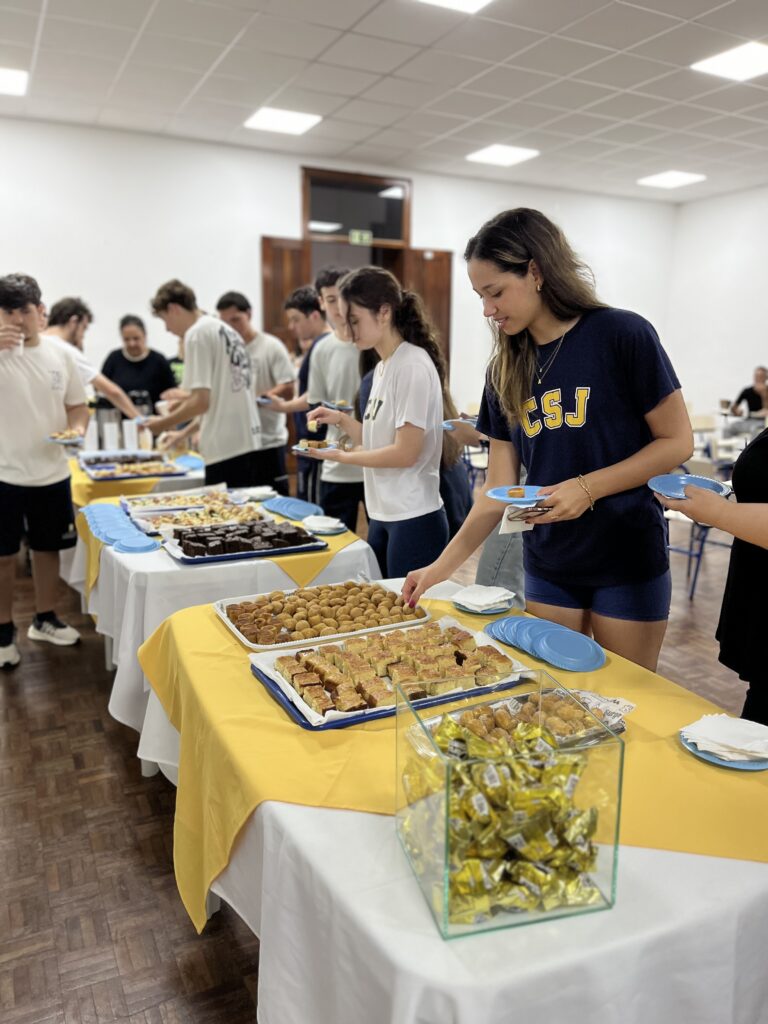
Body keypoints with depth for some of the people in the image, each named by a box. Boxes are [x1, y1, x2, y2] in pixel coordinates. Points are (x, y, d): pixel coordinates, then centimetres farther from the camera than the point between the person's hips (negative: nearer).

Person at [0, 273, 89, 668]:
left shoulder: (60, 354, 3)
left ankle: (44, 619, 32)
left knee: (48, 547, 15)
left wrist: (76, 427, -10)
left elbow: (77, 406, 11)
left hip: (52, 473, 3)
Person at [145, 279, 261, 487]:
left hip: (225, 448, -8)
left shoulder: (197, 333, -8)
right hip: (247, 440, 8)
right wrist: (184, 433, 24)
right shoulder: (226, 330, 17)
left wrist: (163, 423, 0)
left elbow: (201, 401, -14)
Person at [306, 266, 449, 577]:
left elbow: (405, 453, -18)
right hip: (383, 516, 8)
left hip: (414, 519, -8)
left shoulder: (413, 365, -14)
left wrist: (341, 456, -10)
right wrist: (342, 420, 2)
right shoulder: (383, 367, 11)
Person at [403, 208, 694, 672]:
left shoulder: (622, 335, -11)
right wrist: (442, 566, -6)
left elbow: (677, 441, -8)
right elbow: (498, 492, 2)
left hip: (628, 563, -4)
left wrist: (588, 487, -21)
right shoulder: (506, 371, 3)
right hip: (548, 568, 4)